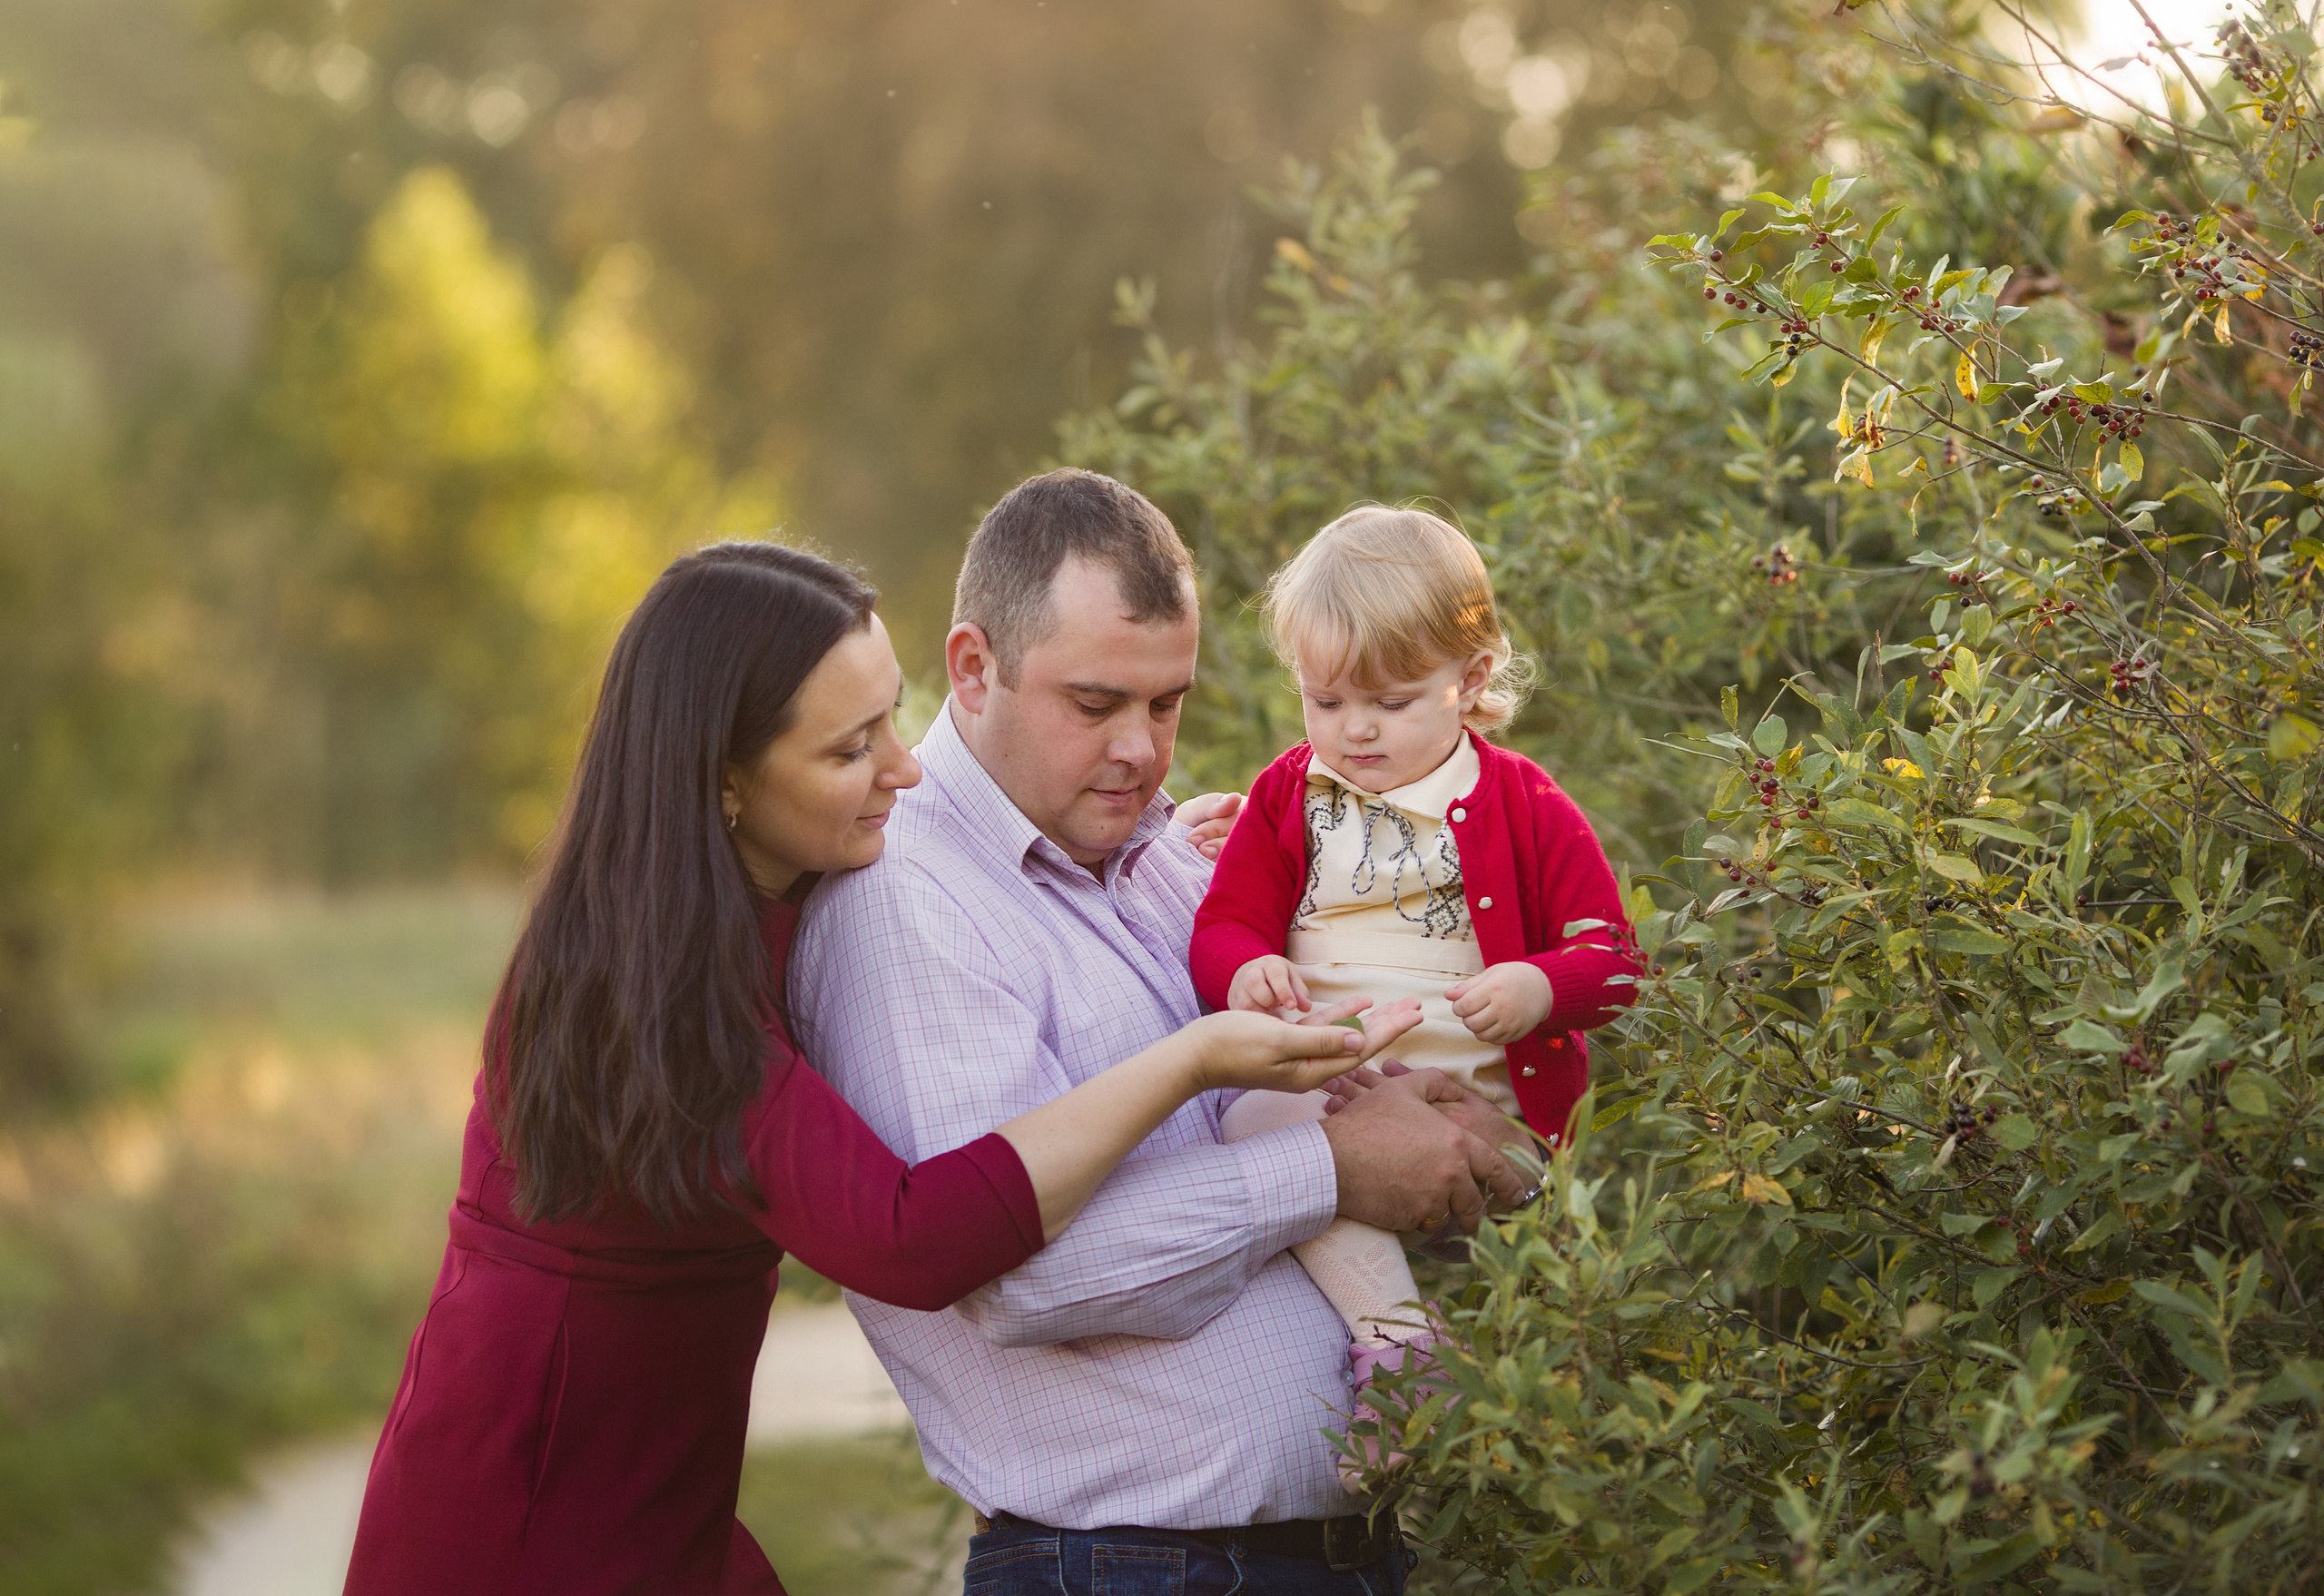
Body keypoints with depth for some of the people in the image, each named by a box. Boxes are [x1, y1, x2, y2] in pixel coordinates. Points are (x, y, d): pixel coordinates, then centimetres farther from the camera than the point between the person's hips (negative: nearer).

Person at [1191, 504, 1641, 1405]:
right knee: (1256, 1122, -32)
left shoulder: (1522, 807, 7)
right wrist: (1246, 974, -12)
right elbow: (1225, 924, 13)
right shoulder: (1287, 798, 16)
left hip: (1476, 1091, -1)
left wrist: (1538, 990, -18)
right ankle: (1392, 1331, -38)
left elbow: (1610, 955, 5)